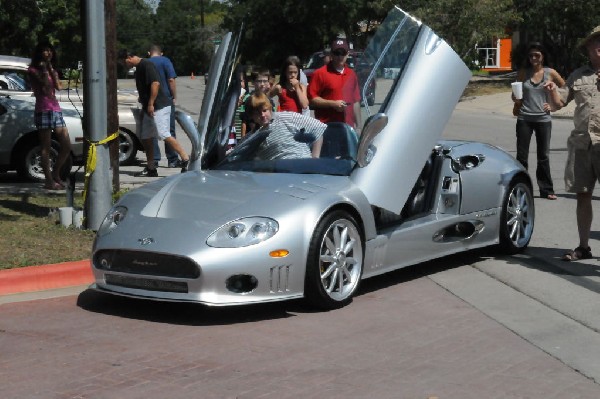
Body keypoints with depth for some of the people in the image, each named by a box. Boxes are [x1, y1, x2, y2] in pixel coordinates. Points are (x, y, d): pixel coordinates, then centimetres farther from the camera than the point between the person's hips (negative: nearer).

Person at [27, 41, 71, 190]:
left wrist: (51, 69, 0)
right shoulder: (33, 70, 0)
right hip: (43, 111, -7)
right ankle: (49, 180, -4)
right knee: (46, 148, -6)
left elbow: (58, 87, 3)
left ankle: (55, 175, 18)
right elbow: (44, 89, -13)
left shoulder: (52, 70, 21)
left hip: (56, 110, 7)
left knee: (67, 147, 4)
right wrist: (44, 70, -9)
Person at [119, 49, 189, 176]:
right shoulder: (139, 67, 17)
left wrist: (151, 104, -24)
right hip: (149, 109, 10)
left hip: (159, 107, -10)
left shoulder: (146, 65, -14)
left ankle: (186, 160, -16)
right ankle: (150, 169, 15)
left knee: (164, 135, -18)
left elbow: (155, 83, -23)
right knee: (145, 137, 10)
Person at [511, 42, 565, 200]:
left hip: (543, 119, -1)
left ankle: (546, 190, 12)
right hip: (524, 119, 1)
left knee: (543, 156, 6)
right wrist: (516, 99, -13)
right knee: (521, 156, 2)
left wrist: (553, 104, -1)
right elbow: (515, 96, 9)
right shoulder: (523, 73, 3)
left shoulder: (550, 73, 0)